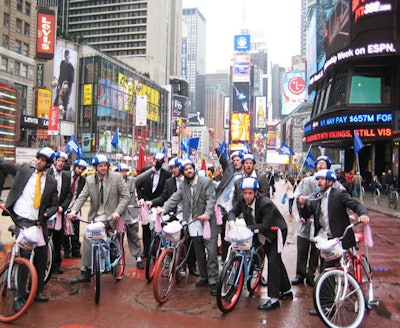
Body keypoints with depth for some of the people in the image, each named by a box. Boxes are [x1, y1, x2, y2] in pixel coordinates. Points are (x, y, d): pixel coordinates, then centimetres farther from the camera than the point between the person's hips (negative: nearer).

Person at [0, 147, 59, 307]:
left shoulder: (51, 182, 6)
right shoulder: (23, 169, 4)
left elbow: (54, 205, 8)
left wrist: (46, 214, -10)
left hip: (39, 222, 3)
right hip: (22, 220, -3)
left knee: (41, 258, 10)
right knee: (24, 255, -11)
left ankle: (37, 291, 27)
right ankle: (19, 296, 1)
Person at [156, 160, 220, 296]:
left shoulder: (206, 182, -4)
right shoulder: (183, 185, 11)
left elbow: (211, 199, -13)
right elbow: (175, 198, 1)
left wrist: (207, 213, -29)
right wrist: (164, 208, -16)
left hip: (208, 222, -5)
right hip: (194, 224, 5)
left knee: (211, 253, -4)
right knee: (199, 254, 15)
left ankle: (213, 281, 5)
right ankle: (204, 277, 30)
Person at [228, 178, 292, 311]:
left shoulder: (266, 203, -34)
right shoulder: (242, 199, -16)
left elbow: (265, 225, -35)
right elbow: (233, 211, -9)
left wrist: (247, 228, -42)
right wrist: (232, 221, -31)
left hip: (277, 232, -7)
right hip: (264, 235, 7)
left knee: (273, 261, -15)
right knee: (276, 260, 17)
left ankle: (274, 299, -8)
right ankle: (287, 291, 34)